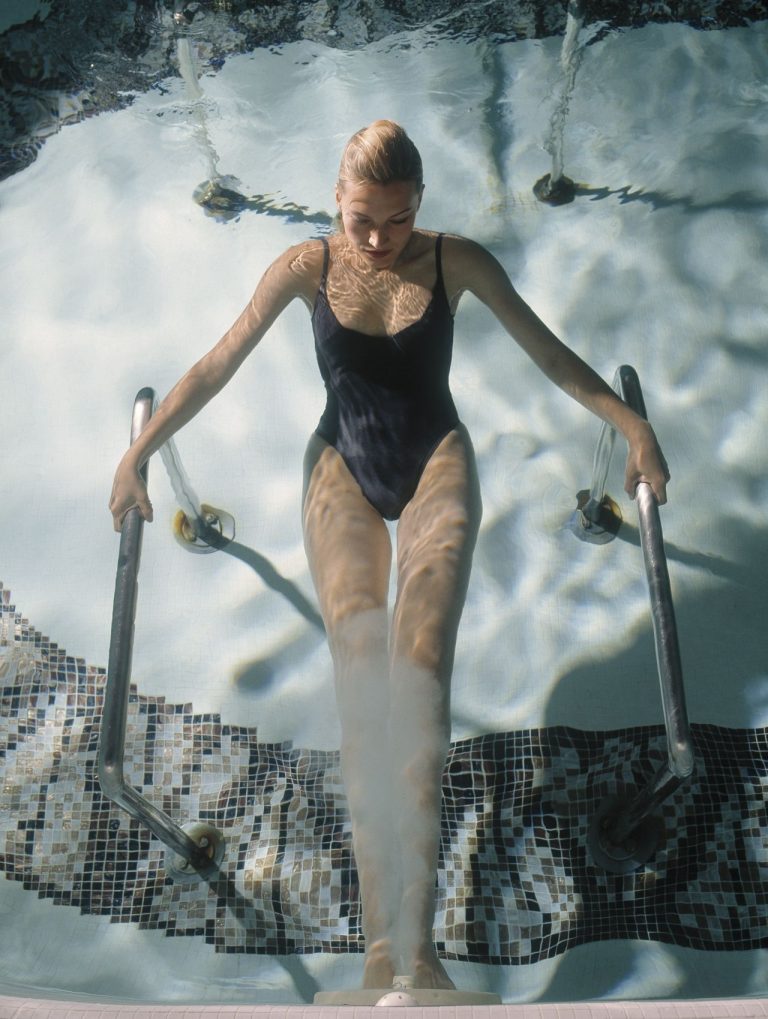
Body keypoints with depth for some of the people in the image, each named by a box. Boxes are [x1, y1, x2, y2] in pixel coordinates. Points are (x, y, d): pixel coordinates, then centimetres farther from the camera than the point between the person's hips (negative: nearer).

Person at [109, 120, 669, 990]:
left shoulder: (457, 262, -1)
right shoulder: (308, 268, 0)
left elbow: (547, 352, 6)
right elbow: (217, 366, 4)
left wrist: (632, 426, 3)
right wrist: (138, 453, 3)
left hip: (436, 460, 0)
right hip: (343, 469, 1)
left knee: (420, 664, -24)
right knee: (360, 675, -20)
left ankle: (411, 936, -26)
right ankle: (385, 939, -23)